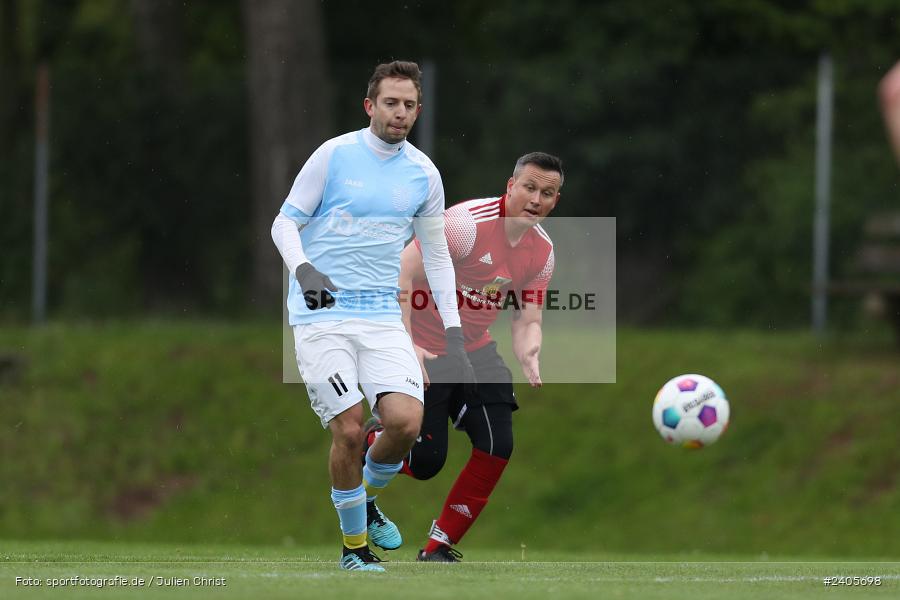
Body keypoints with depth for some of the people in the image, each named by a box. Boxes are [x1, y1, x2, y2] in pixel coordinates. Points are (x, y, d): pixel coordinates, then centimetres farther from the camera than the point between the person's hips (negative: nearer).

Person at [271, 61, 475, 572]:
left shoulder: (423, 174, 7)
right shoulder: (335, 155, -4)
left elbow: (437, 255, 17)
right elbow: (285, 221, 1)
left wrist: (454, 334, 11)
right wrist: (304, 270, -19)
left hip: (382, 314, 3)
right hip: (321, 314, -3)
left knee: (407, 420, -15)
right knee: (349, 429, -14)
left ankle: (368, 498, 17)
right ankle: (354, 545, 7)